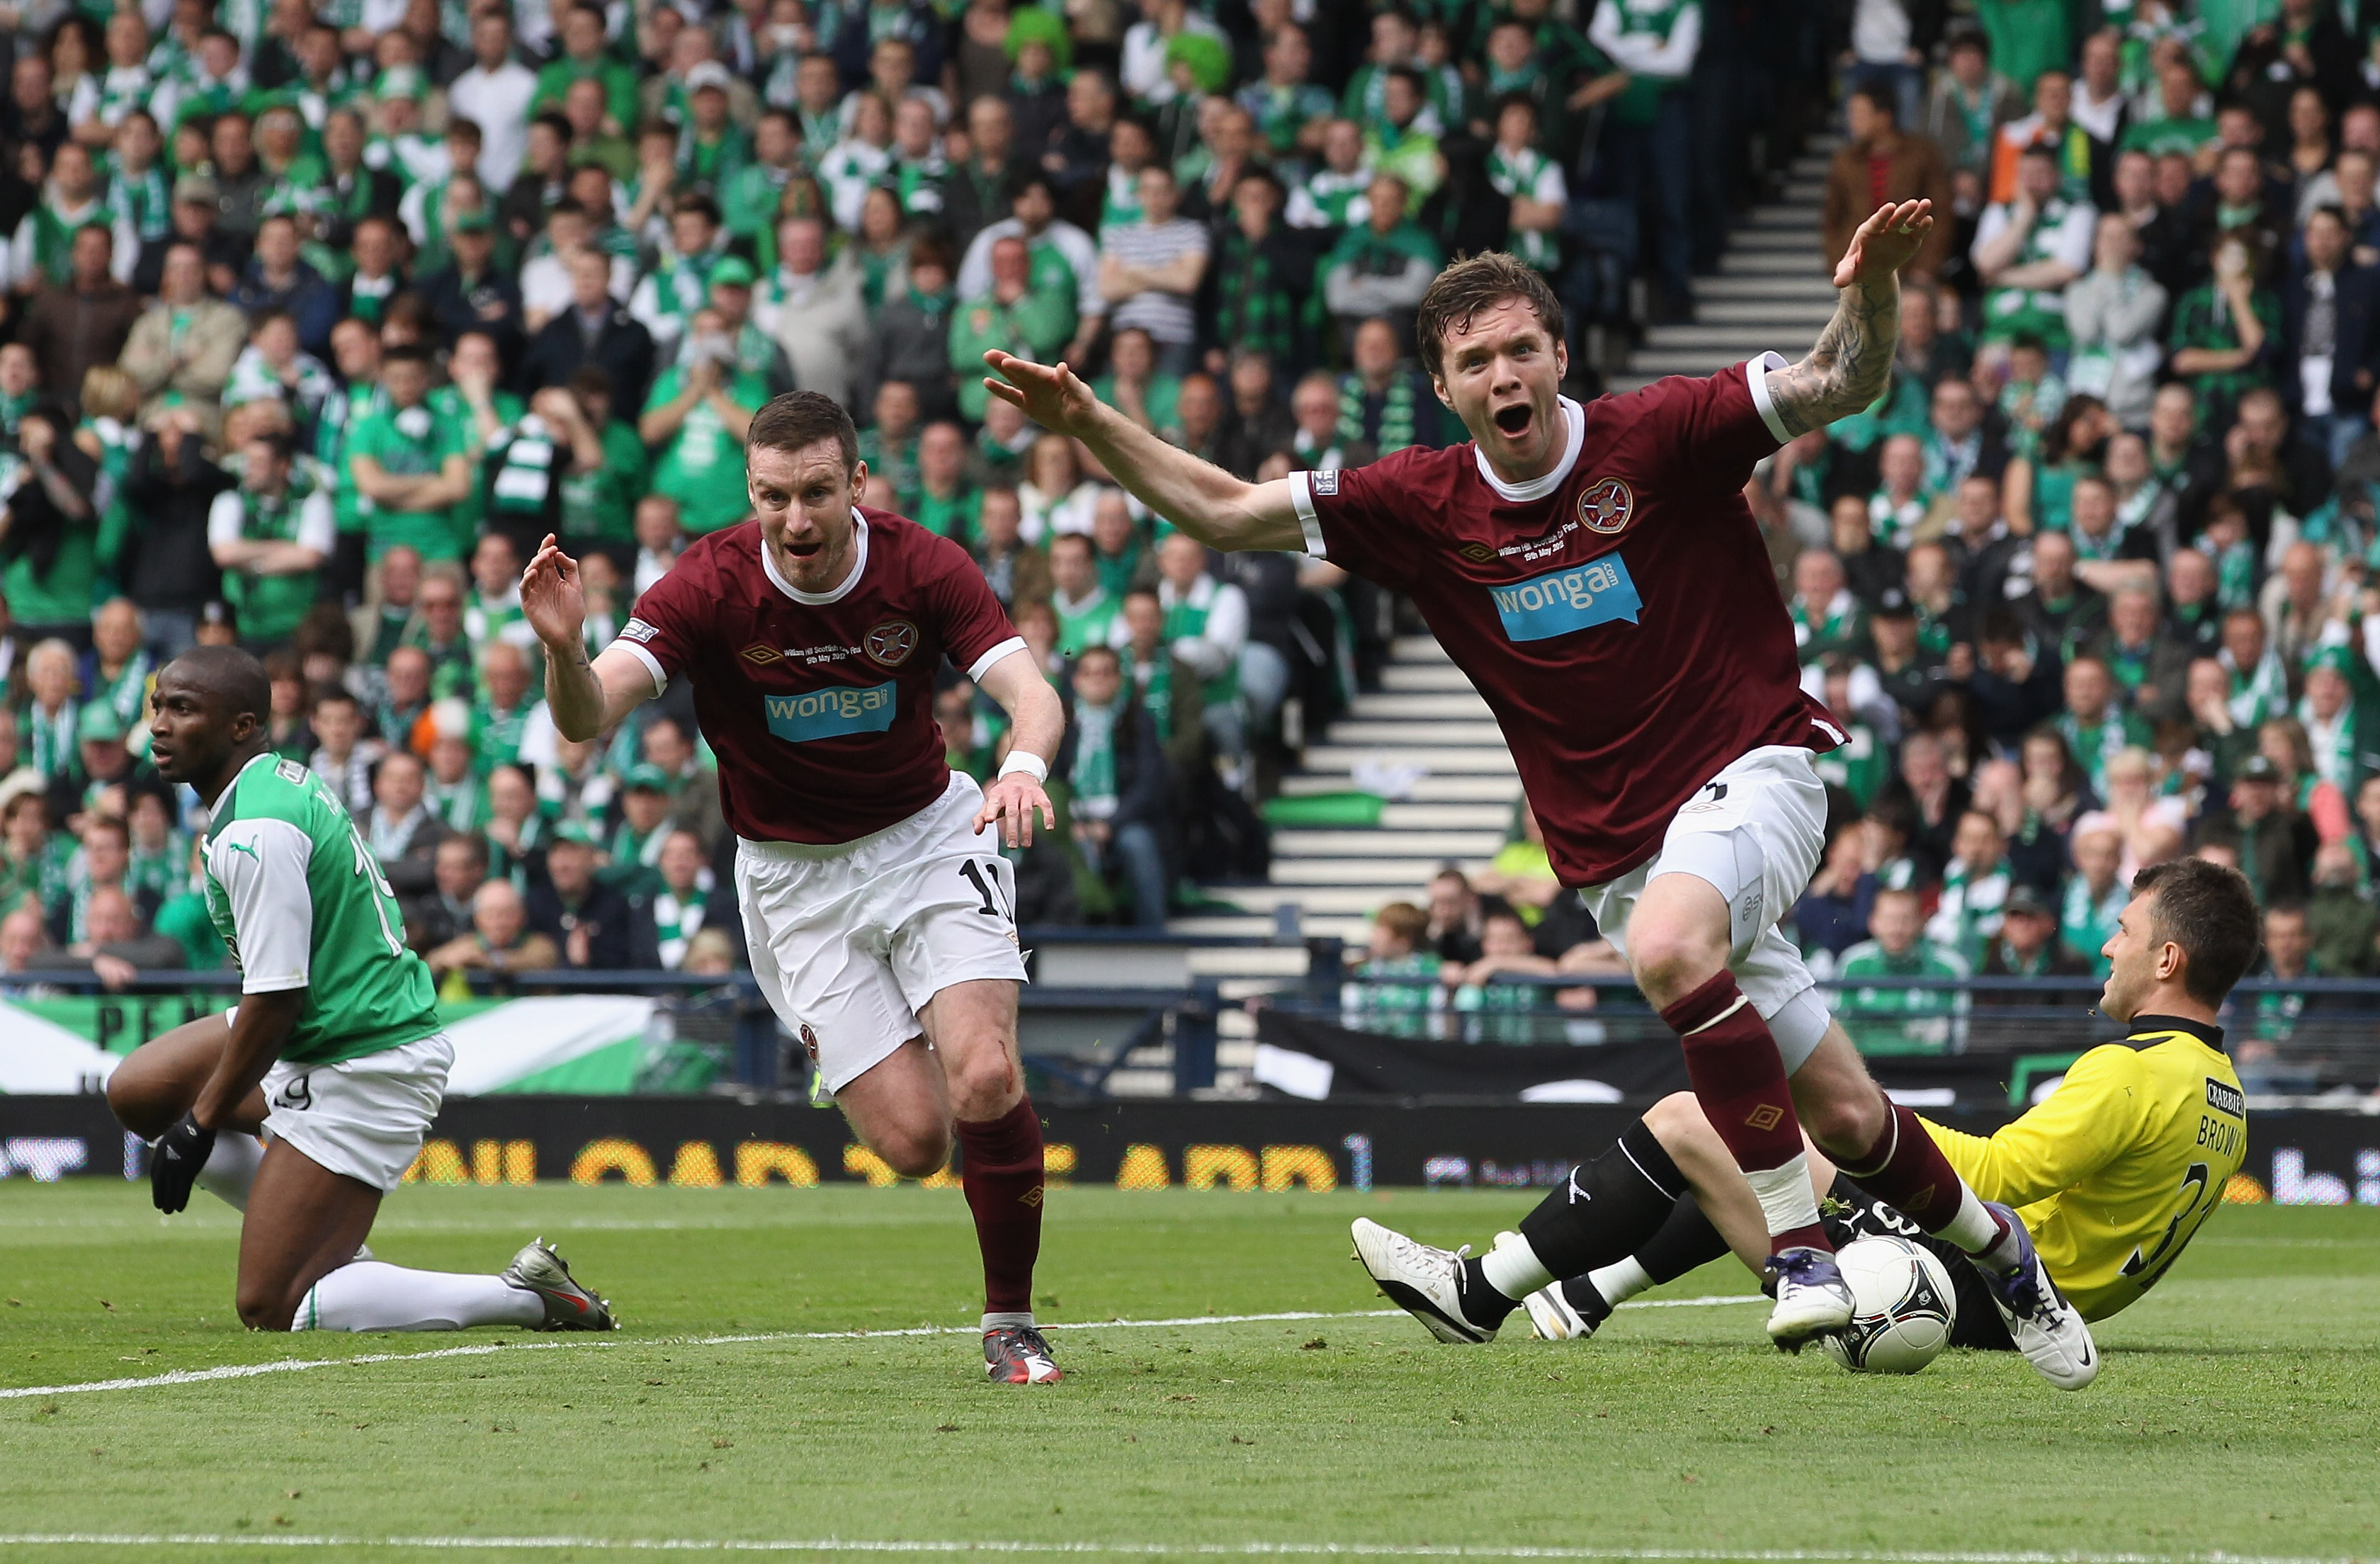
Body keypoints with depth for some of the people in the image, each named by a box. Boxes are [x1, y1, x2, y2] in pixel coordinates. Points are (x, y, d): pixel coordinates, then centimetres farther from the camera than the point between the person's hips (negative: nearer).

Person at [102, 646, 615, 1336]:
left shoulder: (256, 834, -22)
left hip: (363, 1070, -10)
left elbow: (275, 1000, -22)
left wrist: (201, 1122, -11)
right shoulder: (283, 780, 9)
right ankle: (332, 1251, 17)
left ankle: (526, 1297, -7)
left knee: (270, 1309, -8)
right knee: (137, 1092, 17)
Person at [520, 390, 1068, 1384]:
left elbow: (1029, 693, -24)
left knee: (986, 1084, -22)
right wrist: (564, 649, -51)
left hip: (929, 834, 1)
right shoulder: (711, 586, -19)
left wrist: (1023, 765, -47)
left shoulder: (922, 568, -15)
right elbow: (589, 716, -28)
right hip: (795, 880, 0)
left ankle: (1011, 1328, -3)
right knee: (911, 1137, -10)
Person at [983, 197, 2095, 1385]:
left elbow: (1842, 385, -16)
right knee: (1842, 1118, 3)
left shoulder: (1657, 438, -10)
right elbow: (1223, 511, 5)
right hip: (1612, 846, 4)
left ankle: (1800, 1248, -28)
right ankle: (1999, 1251, 29)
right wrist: (1089, 424, -6)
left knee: (1669, 942, -37)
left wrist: (1871, 294, -36)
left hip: (1750, 768, -4)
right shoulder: (1424, 507, 1)